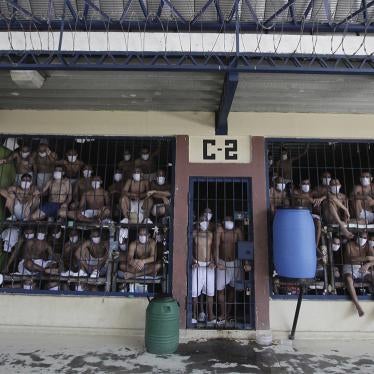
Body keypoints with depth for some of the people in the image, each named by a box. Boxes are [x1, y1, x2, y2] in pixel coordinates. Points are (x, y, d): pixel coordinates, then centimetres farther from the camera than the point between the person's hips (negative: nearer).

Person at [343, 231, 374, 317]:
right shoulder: (349, 244, -2)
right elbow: (350, 258, -17)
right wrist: (365, 258, -27)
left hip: (362, 269, 3)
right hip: (349, 268, -3)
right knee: (348, 279, -37)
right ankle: (358, 306, -43)